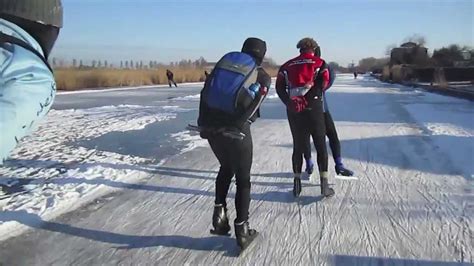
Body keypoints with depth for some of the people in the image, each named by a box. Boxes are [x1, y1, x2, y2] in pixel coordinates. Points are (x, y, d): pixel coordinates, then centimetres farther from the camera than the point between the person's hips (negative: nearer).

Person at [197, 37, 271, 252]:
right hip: (237, 131, -4)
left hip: (211, 128, 4)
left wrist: (204, 123, 13)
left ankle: (219, 212, 19)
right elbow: (252, 107, -2)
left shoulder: (223, 63, 16)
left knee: (226, 168, 28)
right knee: (243, 179, 11)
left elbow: (205, 93, 12)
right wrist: (238, 123, 0)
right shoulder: (263, 77, 9)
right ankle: (241, 229, 15)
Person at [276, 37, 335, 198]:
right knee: (321, 146, 8)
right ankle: (324, 184, 6)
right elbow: (324, 83, -7)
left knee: (298, 146, 14)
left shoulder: (287, 65, 11)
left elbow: (279, 87, 1)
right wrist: (313, 94, 6)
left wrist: (289, 103, -1)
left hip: (294, 110, 3)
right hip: (313, 108, -2)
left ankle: (297, 182, 15)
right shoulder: (319, 63, 5)